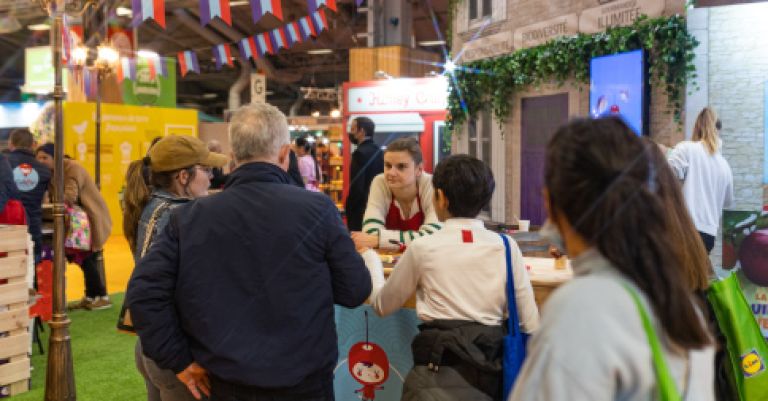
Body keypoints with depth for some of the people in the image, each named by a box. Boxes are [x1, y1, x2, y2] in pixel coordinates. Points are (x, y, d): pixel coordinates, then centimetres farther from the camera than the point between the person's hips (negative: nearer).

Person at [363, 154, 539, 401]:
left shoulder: (422, 248, -1)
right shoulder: (506, 246, 4)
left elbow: (382, 306, 13)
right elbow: (531, 325, 2)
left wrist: (369, 256, 26)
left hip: (441, 365, -3)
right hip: (494, 369, 3)